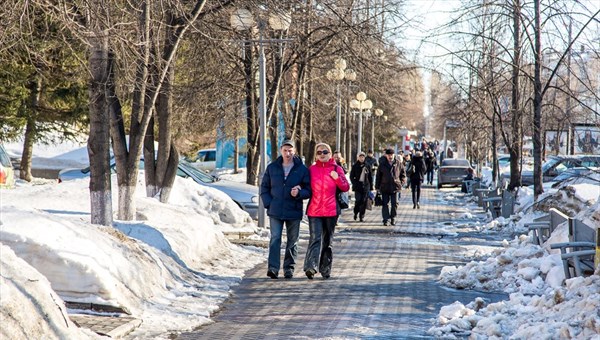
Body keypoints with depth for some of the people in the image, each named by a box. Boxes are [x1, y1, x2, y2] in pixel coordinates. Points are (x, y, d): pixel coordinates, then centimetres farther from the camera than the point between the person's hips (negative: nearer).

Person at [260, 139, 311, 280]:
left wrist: (299, 193, -18)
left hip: (294, 211, 0)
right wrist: (268, 203, 0)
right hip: (275, 211, 0)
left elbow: (309, 189, 2)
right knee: (275, 239, -9)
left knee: (292, 242, 7)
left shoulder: (302, 169, 1)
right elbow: (264, 187, 12)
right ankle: (273, 268, -14)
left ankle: (289, 268, 16)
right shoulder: (272, 168, 7)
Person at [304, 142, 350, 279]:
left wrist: (337, 178, -11)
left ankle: (325, 269, 19)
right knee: (315, 238, -15)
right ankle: (311, 267, -26)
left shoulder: (336, 169, 7)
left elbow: (346, 188, 6)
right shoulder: (312, 169, 10)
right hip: (314, 210, -1)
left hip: (331, 211, 1)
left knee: (328, 240, 10)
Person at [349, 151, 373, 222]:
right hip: (358, 185, -1)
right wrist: (354, 183, -8)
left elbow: (370, 177, 12)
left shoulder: (367, 166, 8)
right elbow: (351, 176, 6)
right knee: (358, 200, -10)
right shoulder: (355, 166, 4)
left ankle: (362, 216, 6)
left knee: (364, 201, -1)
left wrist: (371, 186, 8)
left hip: (366, 186, 1)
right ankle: (356, 213, 13)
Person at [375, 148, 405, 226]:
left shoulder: (398, 164, 3)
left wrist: (401, 184, 2)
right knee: (385, 204, 0)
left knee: (394, 204, 3)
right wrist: (377, 187, 3)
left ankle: (393, 218, 16)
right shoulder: (382, 164, 2)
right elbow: (378, 176, 6)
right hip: (385, 188, 0)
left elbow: (403, 175, 12)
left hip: (395, 187, 0)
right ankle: (386, 219, 4)